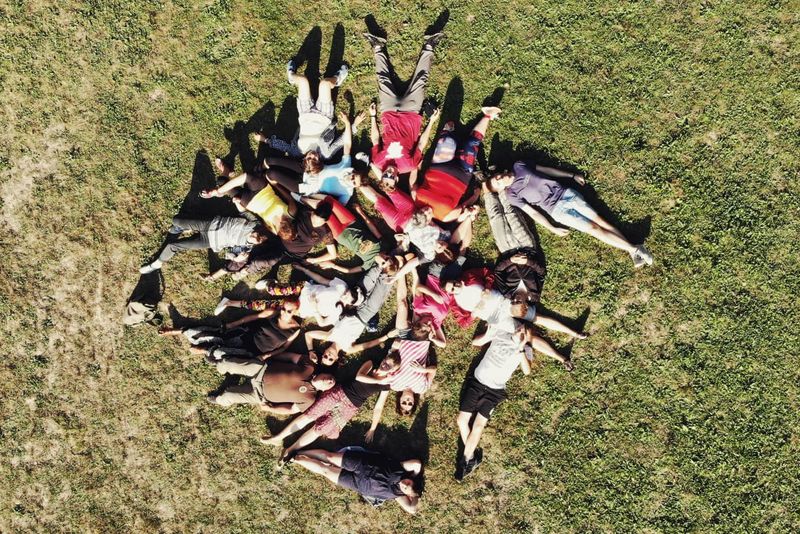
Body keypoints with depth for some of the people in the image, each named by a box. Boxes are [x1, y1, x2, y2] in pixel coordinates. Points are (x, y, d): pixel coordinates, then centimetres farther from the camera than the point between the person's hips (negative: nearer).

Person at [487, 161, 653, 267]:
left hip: (566, 193, 4)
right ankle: (633, 249, -11)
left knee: (599, 220, -8)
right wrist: (553, 229, -6)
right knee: (594, 229, -12)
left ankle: (633, 250, -8)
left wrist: (572, 175, 19)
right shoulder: (512, 195, -2)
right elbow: (532, 212, -4)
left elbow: (545, 169, 18)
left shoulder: (518, 166, 8)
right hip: (557, 210, -4)